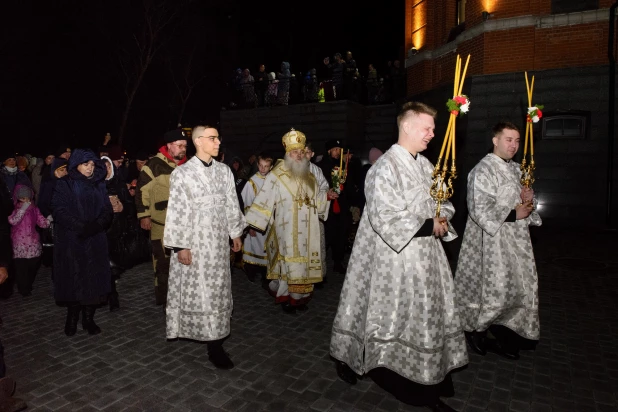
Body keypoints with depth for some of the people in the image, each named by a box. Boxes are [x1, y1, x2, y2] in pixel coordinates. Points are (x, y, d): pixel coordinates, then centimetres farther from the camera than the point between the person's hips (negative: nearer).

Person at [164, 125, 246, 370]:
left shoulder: (224, 171, 5)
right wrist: (180, 246, -12)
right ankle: (214, 343, 12)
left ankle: (215, 342, 24)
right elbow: (176, 212, -10)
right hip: (194, 241, -5)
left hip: (218, 240, 5)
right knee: (199, 291, 2)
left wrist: (236, 233, 11)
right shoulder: (182, 174, -9)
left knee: (217, 289, 11)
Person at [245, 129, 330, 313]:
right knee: (288, 262, -1)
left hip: (306, 232, 5)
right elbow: (264, 200, -11)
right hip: (286, 232, -5)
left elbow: (318, 201, 23)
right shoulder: (276, 177, -7)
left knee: (304, 263, 9)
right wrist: (251, 224, -15)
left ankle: (300, 296, 23)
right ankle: (286, 297, 15)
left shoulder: (309, 177, 12)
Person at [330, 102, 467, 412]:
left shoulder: (426, 165, 10)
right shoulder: (386, 166, -16)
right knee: (392, 316, 2)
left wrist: (442, 218, -6)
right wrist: (429, 226, -17)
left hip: (425, 257, 9)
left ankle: (429, 386, 31)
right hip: (394, 257, -9)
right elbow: (385, 218, -23)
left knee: (428, 317, 15)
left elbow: (443, 202, 17)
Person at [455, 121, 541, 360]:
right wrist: (514, 214, -17)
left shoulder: (515, 169, 14)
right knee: (496, 290, -4)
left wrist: (528, 198, -1)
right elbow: (480, 210, -20)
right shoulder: (483, 170, -13)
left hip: (517, 241, 9)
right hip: (493, 241, -9)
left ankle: (504, 340, 27)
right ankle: (474, 329, 22)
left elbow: (522, 202, 21)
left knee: (521, 289, 11)